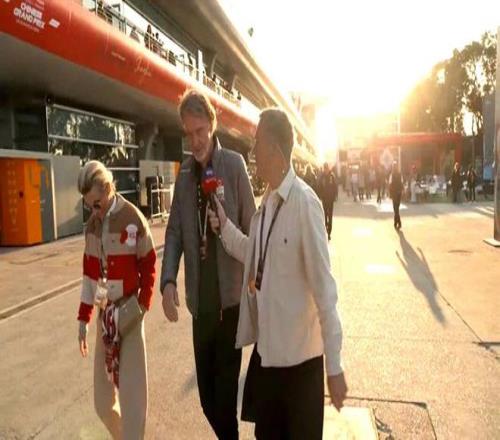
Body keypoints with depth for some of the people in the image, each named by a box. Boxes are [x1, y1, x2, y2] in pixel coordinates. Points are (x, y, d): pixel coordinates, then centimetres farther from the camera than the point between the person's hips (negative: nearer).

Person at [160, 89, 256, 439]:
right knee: (207, 394, 16)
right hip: (200, 299, 5)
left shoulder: (235, 165, -7)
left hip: (230, 297, -4)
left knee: (225, 393, 6)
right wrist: (169, 281, -11)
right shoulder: (184, 172, 7)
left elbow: (250, 229, -6)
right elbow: (175, 231, 4)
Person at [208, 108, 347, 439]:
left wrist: (335, 365, -16)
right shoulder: (267, 201, 3)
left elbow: (324, 287, -20)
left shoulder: (305, 203, -21)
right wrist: (225, 226, 2)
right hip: (265, 346, 7)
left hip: (300, 353, -7)